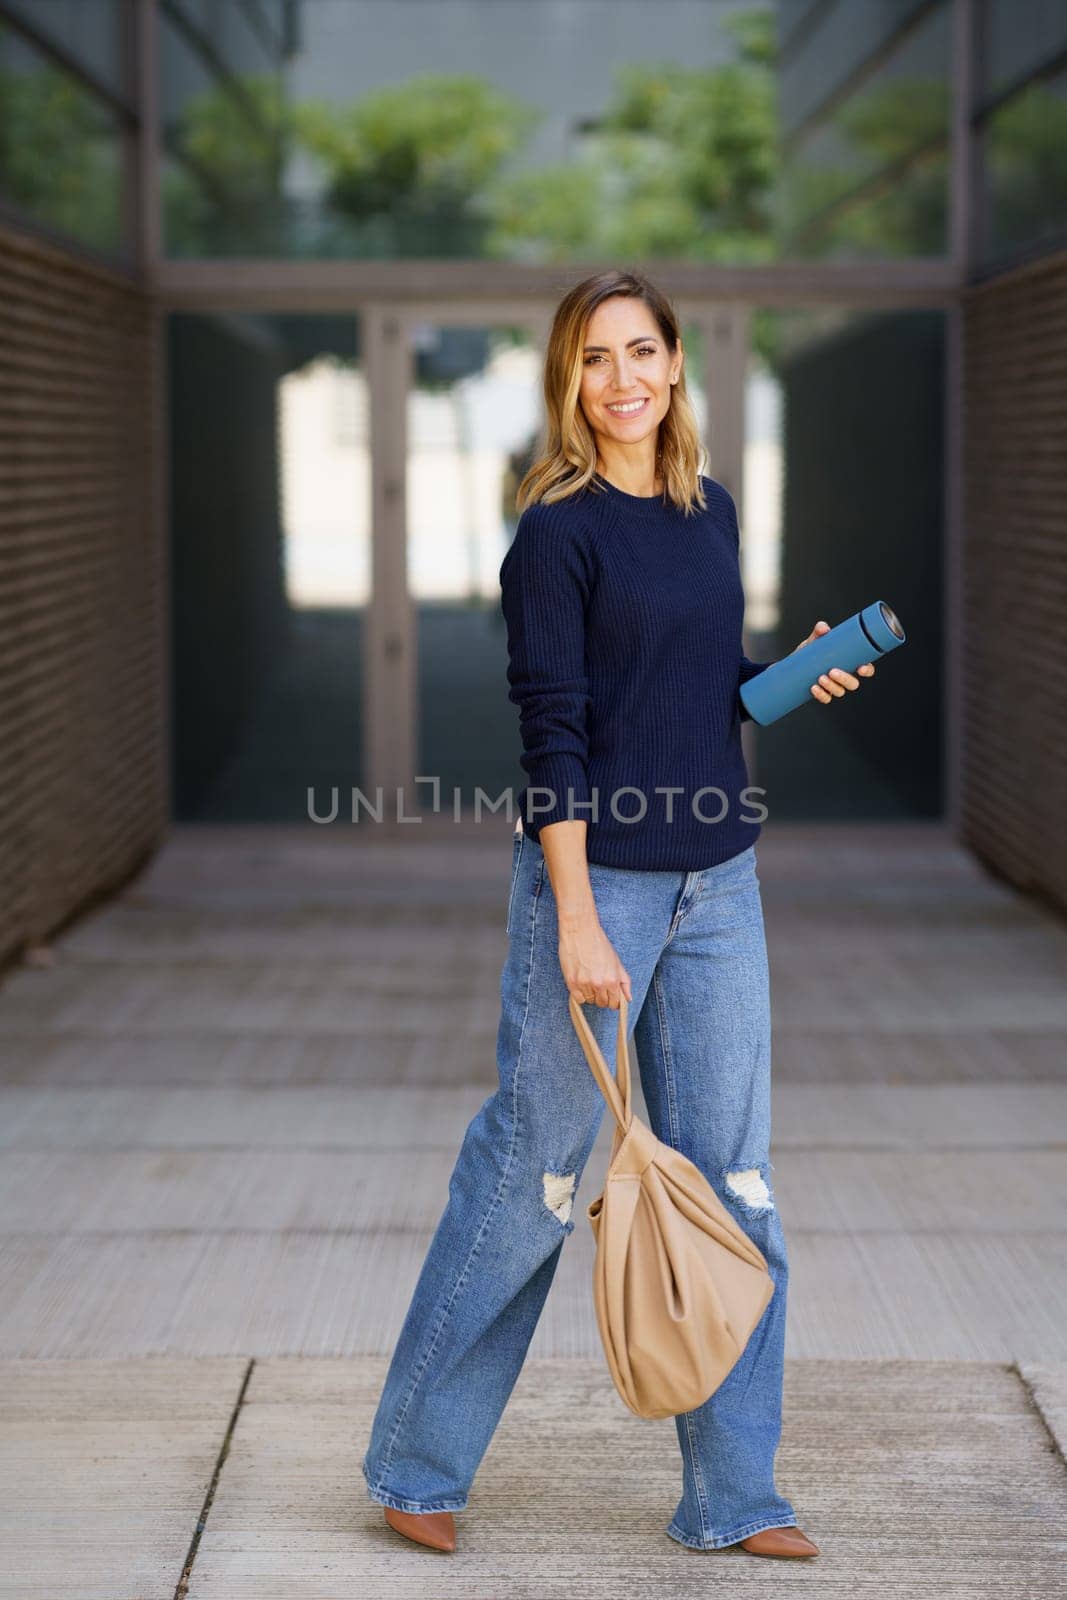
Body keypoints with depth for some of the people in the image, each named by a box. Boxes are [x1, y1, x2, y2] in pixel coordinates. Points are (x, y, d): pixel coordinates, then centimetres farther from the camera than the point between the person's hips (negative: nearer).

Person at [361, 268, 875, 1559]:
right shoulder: (559, 530, -9)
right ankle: (417, 1464, 19)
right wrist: (576, 920, -20)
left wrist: (796, 676, 2)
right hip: (594, 873, -6)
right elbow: (551, 733, -14)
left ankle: (731, 1494, 17)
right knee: (532, 1165, 2)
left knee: (731, 1181, 7)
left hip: (717, 885, 7)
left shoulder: (710, 512, 11)